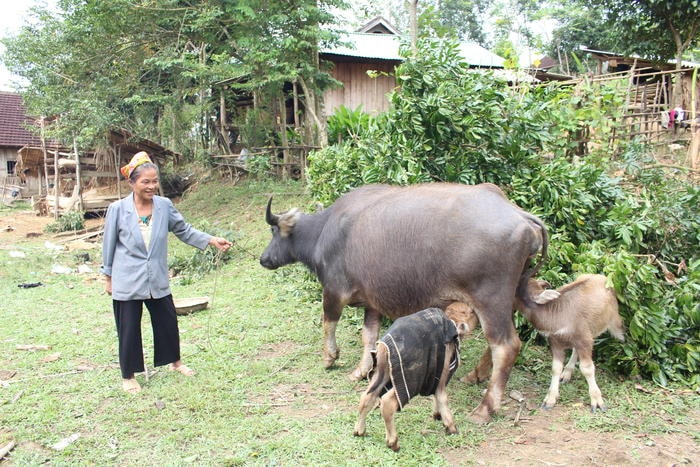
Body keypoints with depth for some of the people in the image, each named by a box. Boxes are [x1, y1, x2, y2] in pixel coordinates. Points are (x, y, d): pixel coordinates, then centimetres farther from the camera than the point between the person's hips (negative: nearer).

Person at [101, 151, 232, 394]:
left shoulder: (164, 205, -3)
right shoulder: (117, 209, -10)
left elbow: (184, 230, 6)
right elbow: (109, 244, -1)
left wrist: (212, 240, -6)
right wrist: (108, 277, 4)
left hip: (157, 280, 3)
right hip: (127, 281, -3)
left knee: (168, 321, 14)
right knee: (129, 329, 7)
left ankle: (175, 362, 38)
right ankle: (128, 376, 25)